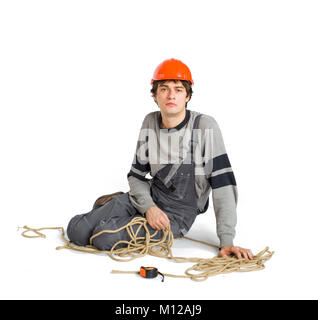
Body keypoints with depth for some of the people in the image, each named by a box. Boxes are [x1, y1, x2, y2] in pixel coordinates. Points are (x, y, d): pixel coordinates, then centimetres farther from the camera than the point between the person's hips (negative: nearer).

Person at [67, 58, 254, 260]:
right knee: (77, 232, -11)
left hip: (177, 215, -4)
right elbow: (137, 175, 6)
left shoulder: (205, 126, -15)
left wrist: (227, 241, -21)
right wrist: (148, 206, -14)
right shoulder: (151, 122, 1)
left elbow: (223, 183, -17)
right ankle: (109, 205, 17)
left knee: (105, 238, -26)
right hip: (149, 198, 5)